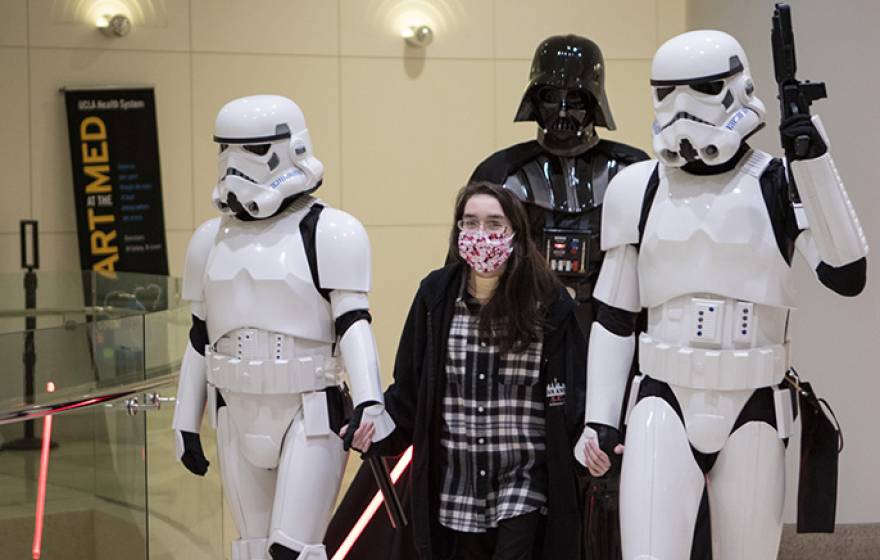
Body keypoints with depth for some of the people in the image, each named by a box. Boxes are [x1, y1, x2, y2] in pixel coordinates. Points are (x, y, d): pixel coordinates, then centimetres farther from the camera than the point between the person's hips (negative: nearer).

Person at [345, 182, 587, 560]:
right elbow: (409, 387, 4)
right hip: (455, 487, 3)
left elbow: (575, 393, -3)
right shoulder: (436, 296, 2)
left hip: (524, 483, -3)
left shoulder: (547, 303, -5)